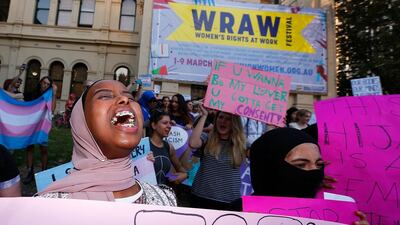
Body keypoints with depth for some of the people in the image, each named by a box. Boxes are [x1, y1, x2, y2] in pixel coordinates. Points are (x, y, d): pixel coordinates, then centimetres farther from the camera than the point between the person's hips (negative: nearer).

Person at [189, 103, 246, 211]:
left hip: (231, 201, 2)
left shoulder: (241, 143, 3)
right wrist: (204, 115, -18)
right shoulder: (207, 139, -4)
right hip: (203, 199, -1)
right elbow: (193, 143, -24)